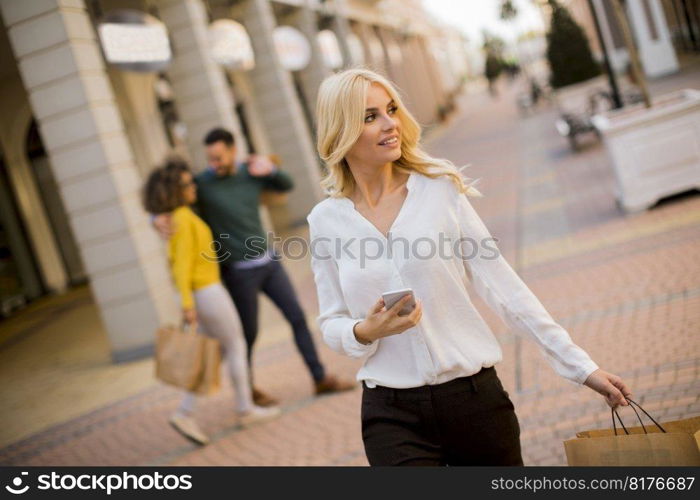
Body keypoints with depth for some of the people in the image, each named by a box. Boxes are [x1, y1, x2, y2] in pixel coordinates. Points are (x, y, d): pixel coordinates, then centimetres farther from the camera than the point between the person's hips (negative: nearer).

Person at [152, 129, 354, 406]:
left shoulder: (250, 172, 1)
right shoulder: (201, 183, -12)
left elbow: (287, 185, 15)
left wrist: (271, 170, -6)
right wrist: (158, 219, -33)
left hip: (268, 261, 5)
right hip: (238, 271, -5)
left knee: (298, 318, 8)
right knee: (249, 333, 6)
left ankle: (321, 378, 19)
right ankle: (247, 389, 26)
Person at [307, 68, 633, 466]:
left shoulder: (440, 189, -3)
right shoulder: (326, 220, 0)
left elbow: (502, 285, -2)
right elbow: (331, 325, 7)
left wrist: (578, 364, -4)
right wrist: (365, 331, -15)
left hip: (475, 394, 0)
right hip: (392, 413, 0)